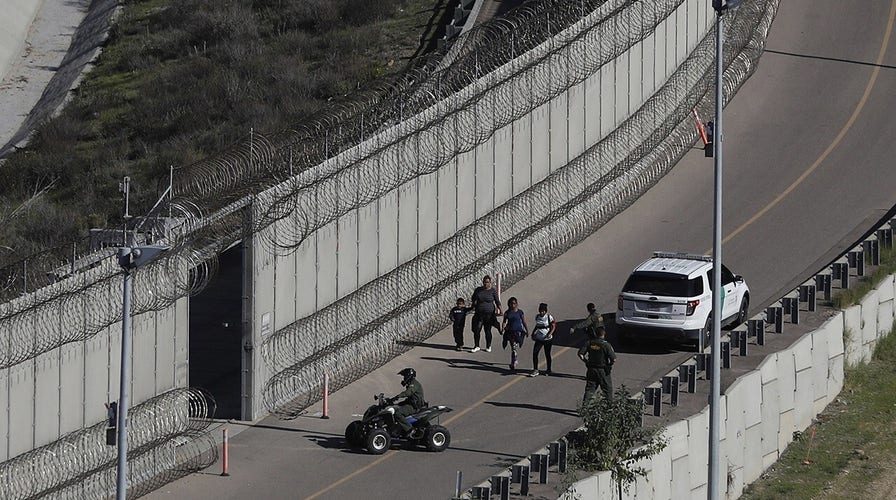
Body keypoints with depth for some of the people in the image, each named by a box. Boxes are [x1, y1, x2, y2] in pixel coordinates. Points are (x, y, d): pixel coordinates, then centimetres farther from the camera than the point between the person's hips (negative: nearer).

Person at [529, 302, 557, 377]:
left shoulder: (549, 317, -10)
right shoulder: (537, 317, 4)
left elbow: (553, 327, -6)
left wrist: (550, 333, -23)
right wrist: (533, 333, 10)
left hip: (547, 339, -4)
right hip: (539, 339, 4)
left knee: (547, 354, 8)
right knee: (535, 353, -10)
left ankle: (548, 370, 27)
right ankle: (535, 370, -5)